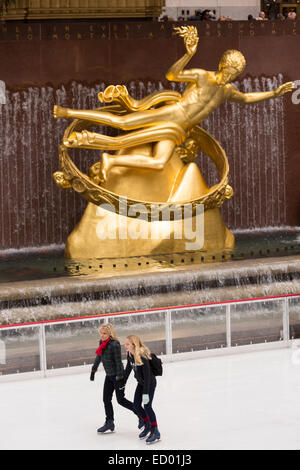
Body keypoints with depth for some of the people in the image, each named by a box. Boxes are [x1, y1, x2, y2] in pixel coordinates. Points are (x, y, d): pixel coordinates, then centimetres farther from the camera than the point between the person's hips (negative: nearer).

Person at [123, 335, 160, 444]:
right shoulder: (130, 355, -6)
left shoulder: (142, 357, -31)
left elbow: (147, 375, -30)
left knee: (147, 406, -11)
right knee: (136, 405, 10)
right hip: (141, 383, 8)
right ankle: (147, 425, 31)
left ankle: (155, 432, 1)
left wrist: (146, 393, -30)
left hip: (150, 383, -8)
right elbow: (128, 369, 9)